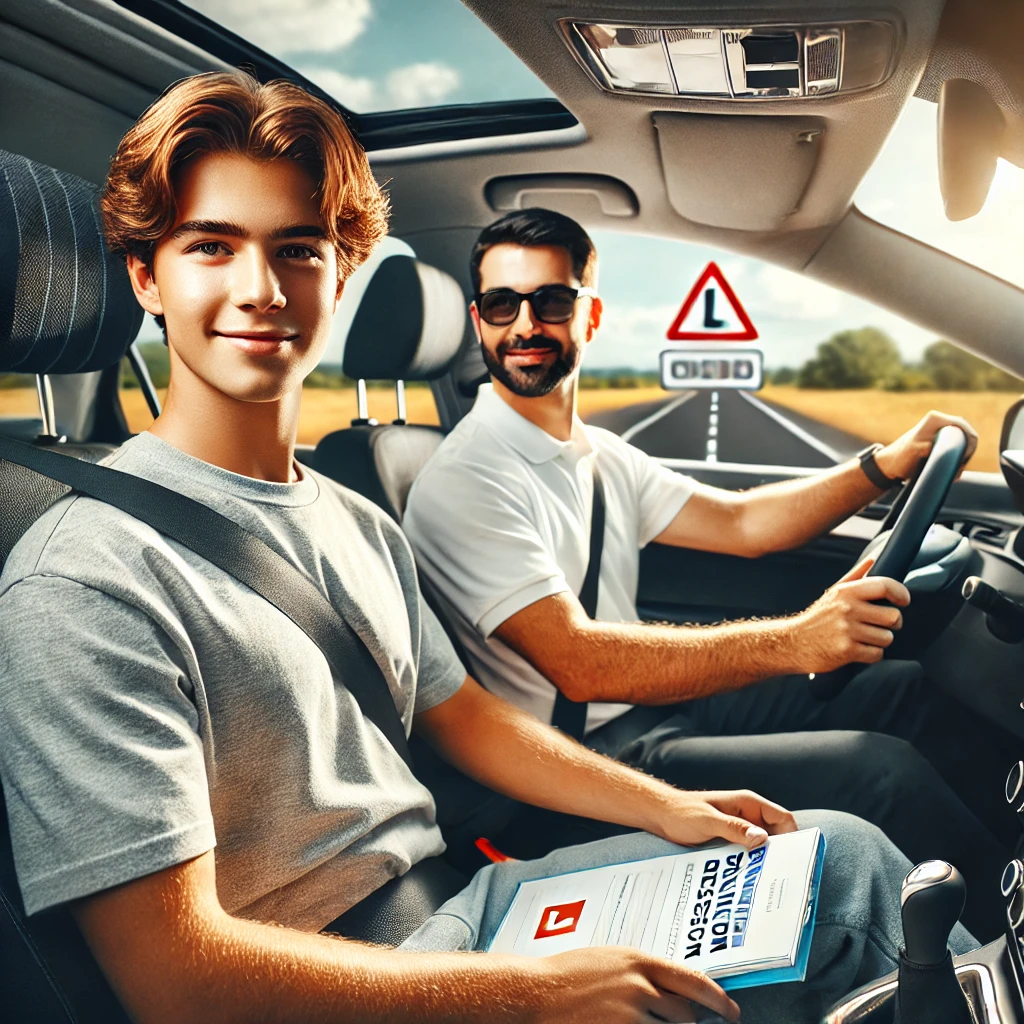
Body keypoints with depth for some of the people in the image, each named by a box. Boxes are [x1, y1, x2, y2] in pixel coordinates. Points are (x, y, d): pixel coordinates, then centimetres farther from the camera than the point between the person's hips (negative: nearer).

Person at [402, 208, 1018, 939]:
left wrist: (889, 464, 2)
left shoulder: (601, 458, 12)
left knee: (905, 691, 5)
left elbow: (741, 523, 13)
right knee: (885, 774, -19)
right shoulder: (463, 482, -17)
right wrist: (792, 642, -32)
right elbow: (579, 665, -26)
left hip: (650, 699, 9)